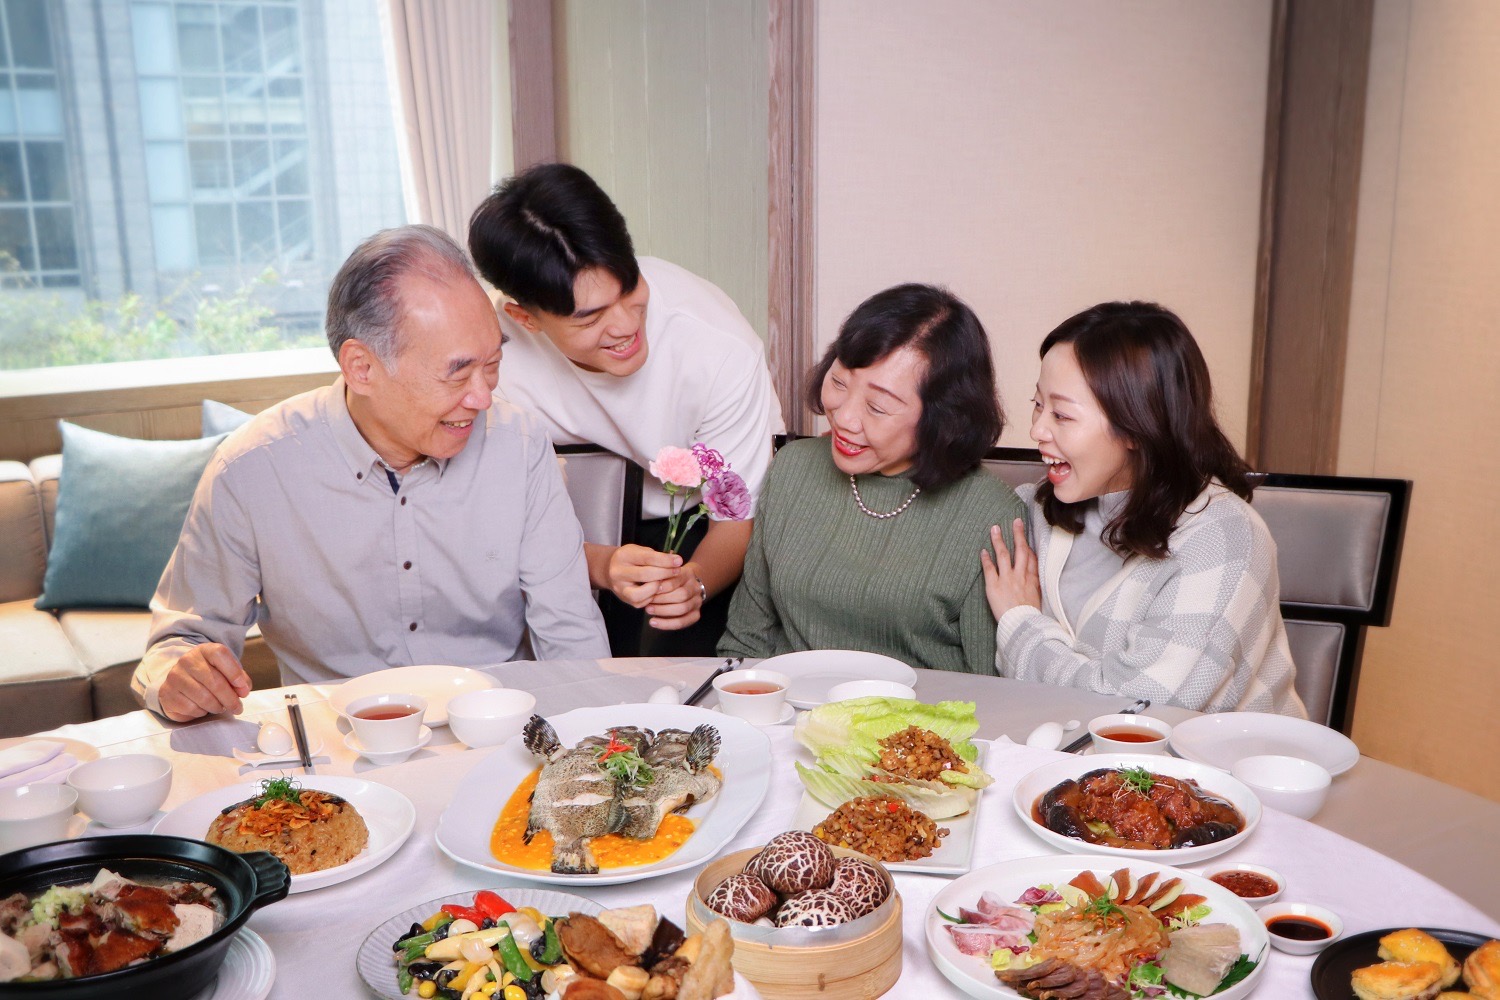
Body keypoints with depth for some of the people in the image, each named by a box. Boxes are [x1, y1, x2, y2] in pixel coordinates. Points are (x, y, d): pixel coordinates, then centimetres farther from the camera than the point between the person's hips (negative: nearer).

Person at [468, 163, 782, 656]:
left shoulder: (721, 347, -28)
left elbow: (738, 516, -18)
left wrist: (695, 580, -40)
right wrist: (602, 565, -38)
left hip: (696, 526, -1)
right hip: (588, 531, 1)